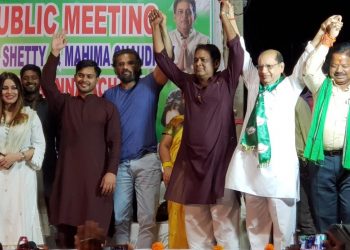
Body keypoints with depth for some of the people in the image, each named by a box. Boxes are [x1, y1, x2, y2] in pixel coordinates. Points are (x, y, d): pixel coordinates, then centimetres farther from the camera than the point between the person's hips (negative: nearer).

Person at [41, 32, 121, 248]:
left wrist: (111, 172, -10)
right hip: (68, 174, 2)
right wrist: (55, 53, -11)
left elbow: (115, 142, 1)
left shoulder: (108, 107, 7)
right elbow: (47, 84, -3)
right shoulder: (65, 103, 14)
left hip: (96, 175, -2)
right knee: (66, 230, 2)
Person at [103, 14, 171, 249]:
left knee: (147, 217, -2)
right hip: (119, 163, 3)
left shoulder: (149, 85, 4)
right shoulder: (109, 95, 12)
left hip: (146, 160, -2)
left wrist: (161, 29, -21)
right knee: (119, 216, 8)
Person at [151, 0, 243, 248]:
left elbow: (237, 52, -12)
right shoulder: (188, 82, 10)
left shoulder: (226, 82, 0)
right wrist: (156, 26, 2)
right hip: (191, 160, 5)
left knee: (224, 218, -1)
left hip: (219, 159, -4)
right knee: (194, 219, 11)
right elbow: (162, 58, 11)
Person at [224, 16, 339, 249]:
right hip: (251, 163, 4)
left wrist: (321, 32, -23)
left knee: (283, 224, 0)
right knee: (255, 223, 15)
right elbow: (241, 54, 11)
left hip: (279, 165, -4)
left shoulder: (290, 86, 3)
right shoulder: (253, 83, 12)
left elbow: (307, 63, -10)